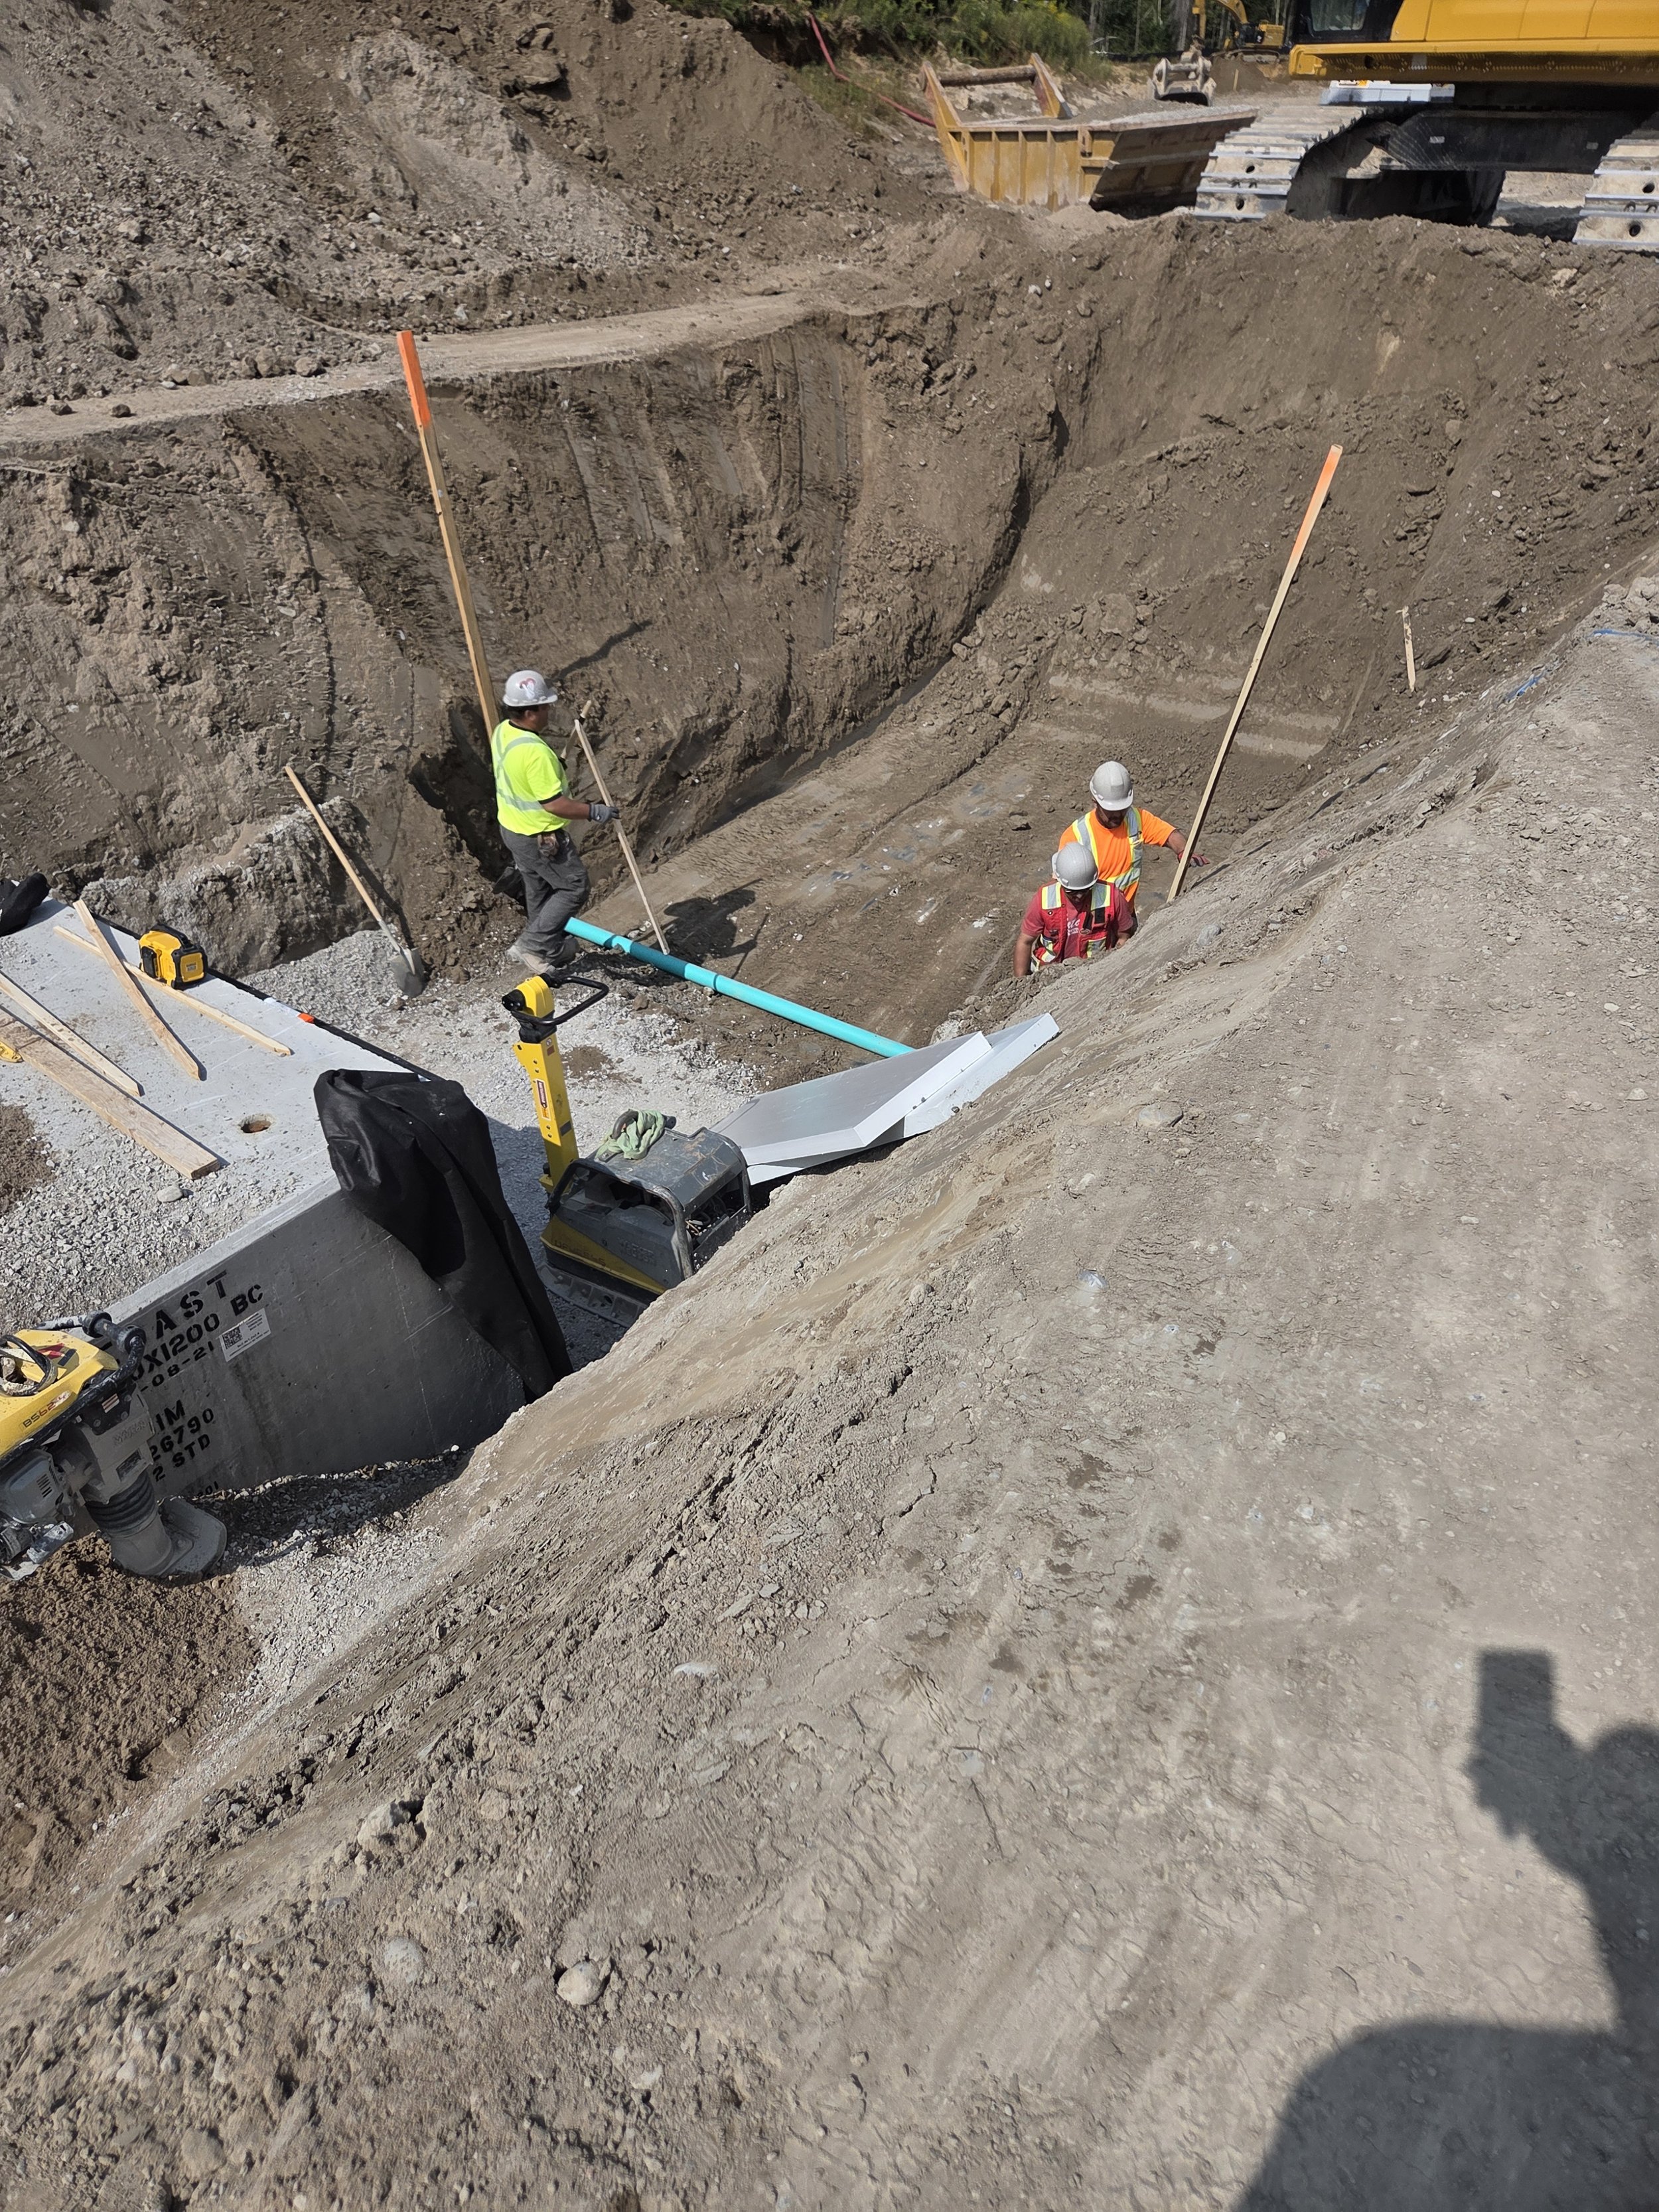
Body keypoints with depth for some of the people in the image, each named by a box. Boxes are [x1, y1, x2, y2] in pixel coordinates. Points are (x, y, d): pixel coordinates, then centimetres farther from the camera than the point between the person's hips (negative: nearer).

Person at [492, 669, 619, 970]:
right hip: (540, 838, -9)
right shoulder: (535, 752, -32)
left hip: (512, 827, 10)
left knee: (539, 889, 25)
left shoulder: (502, 732, -3)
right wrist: (594, 812, -21)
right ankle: (531, 944, 8)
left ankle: (548, 946, 42)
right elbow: (553, 804, -29)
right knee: (574, 887, 7)